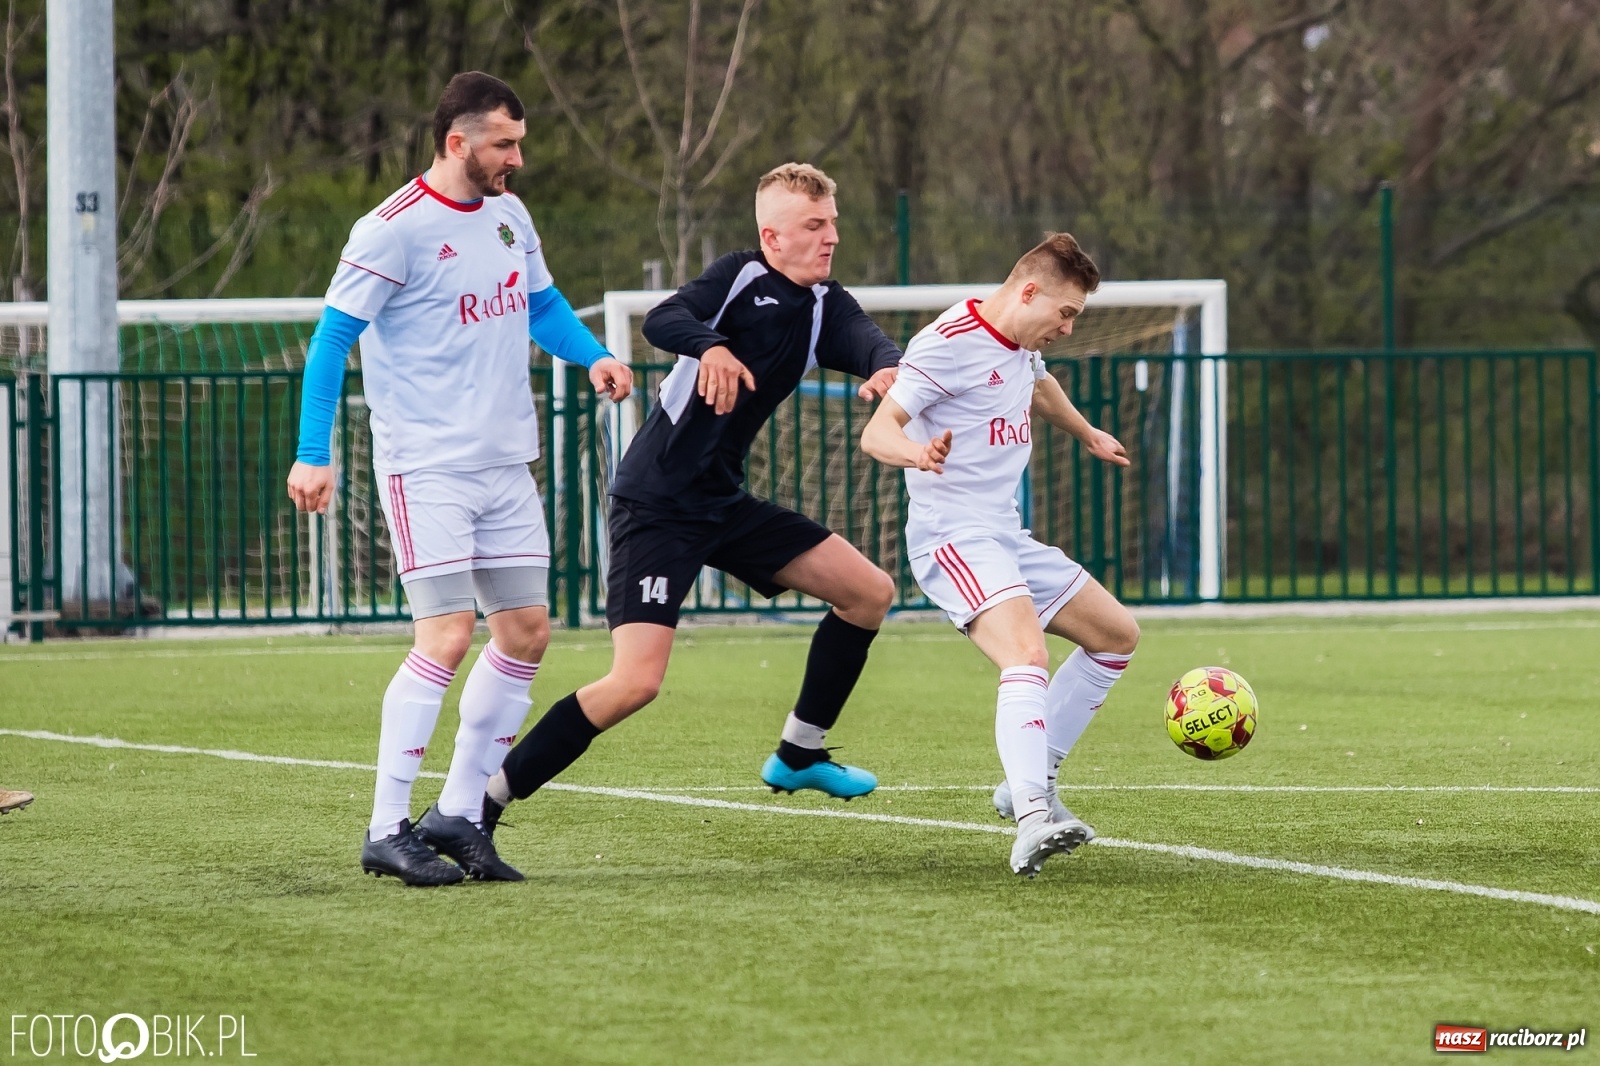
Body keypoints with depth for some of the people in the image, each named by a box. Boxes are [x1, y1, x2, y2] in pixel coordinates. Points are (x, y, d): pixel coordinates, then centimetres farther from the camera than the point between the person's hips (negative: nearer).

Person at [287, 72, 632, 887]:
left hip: (506, 465, 8)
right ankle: (386, 831, -6)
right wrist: (312, 454, -16)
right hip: (426, 467, -8)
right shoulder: (393, 231, -13)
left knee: (526, 630, 5)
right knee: (446, 638, -14)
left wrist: (593, 357, 4)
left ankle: (458, 814, 14)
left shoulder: (508, 215, 10)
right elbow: (332, 339, -11)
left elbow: (542, 303, 24)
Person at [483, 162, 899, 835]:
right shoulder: (741, 277, -9)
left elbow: (866, 341, -11)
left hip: (722, 503, 8)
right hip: (656, 503, -8)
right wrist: (710, 346, -49)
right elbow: (662, 321, -26)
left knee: (870, 592, 10)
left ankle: (799, 755, 23)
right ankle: (480, 802, -16)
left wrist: (889, 368, -36)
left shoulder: (825, 307, 9)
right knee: (637, 681, -21)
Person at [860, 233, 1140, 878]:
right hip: (953, 537, -10)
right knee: (1027, 655, -31)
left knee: (1117, 634, 14)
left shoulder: (1021, 346, 12)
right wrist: (917, 452, -44)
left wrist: (1087, 434, 53)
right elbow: (876, 433, -22)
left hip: (1007, 535, 10)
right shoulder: (949, 344, -16)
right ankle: (1033, 822, -46)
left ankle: (1031, 783, 17)